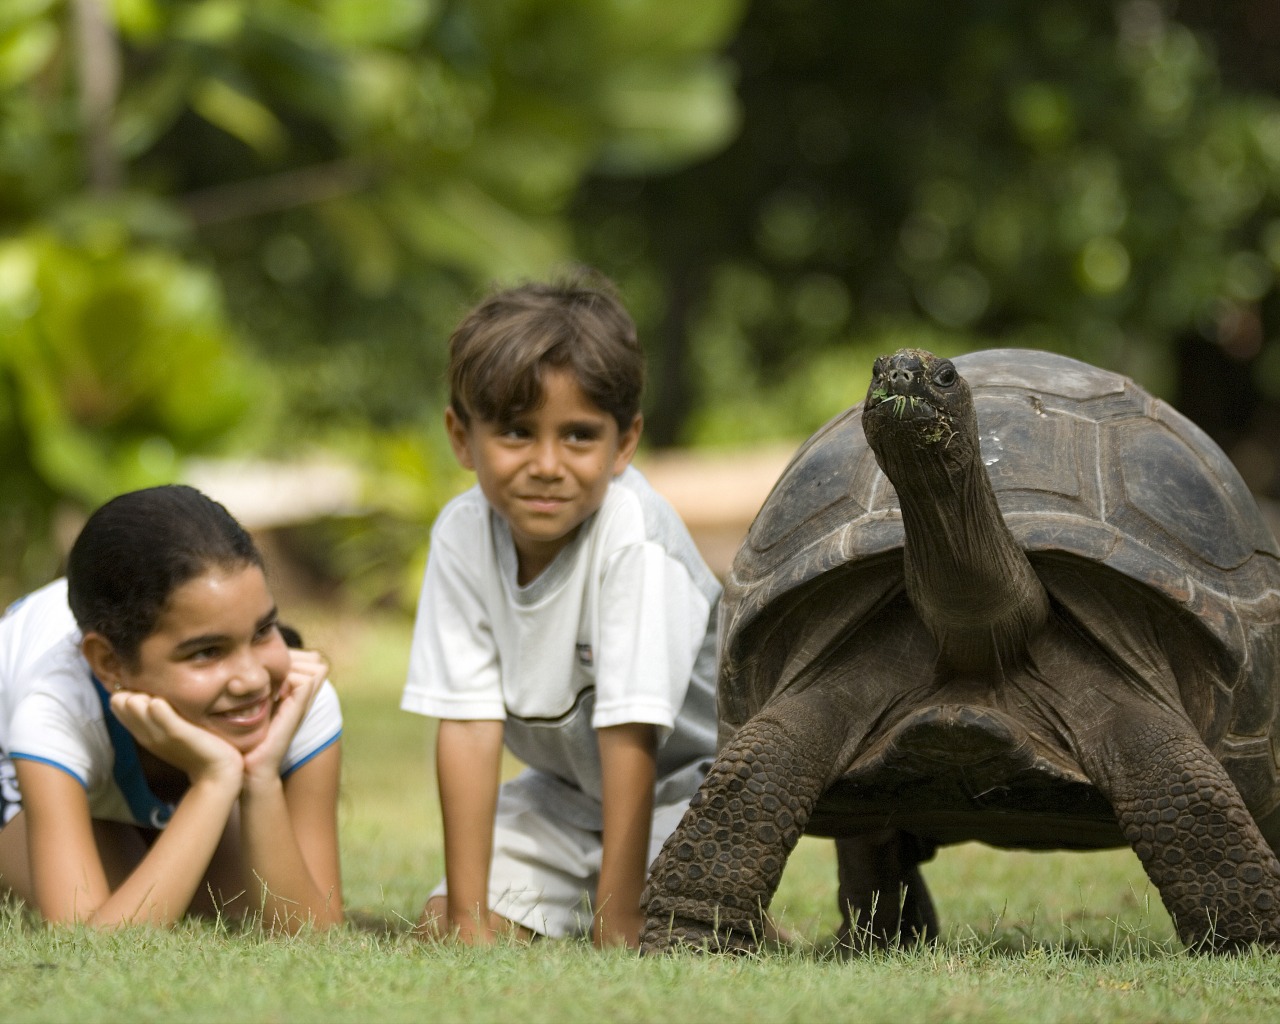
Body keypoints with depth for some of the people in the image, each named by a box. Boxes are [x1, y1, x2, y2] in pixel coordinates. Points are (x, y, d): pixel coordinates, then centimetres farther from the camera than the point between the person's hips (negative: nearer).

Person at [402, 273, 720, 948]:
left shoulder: (633, 538, -31)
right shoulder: (462, 536, -17)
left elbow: (630, 736, -31)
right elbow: (468, 726, -17)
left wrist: (616, 931, -32)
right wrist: (467, 919, -20)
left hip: (686, 782, -5)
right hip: (568, 787, 5)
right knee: (441, 928, -9)